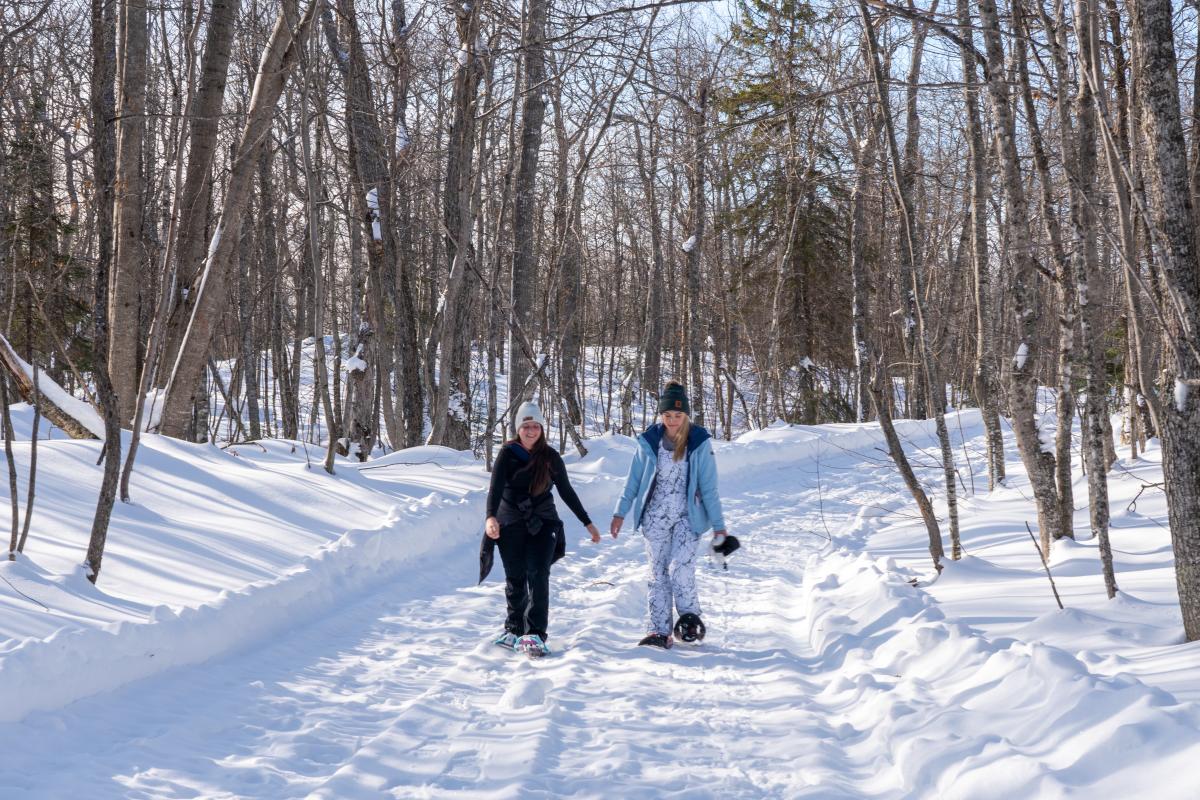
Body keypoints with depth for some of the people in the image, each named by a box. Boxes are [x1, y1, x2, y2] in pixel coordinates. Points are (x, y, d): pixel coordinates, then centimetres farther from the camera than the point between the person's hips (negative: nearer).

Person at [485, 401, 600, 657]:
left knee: (538, 575, -14)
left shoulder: (551, 457, 0)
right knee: (515, 579, 7)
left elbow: (566, 491, 9)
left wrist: (587, 523, 10)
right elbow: (496, 487, -19)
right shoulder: (508, 453, -7)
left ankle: (535, 634, -15)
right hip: (511, 523, 0)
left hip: (543, 523, 0)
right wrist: (491, 517, -37)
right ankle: (514, 629, 24)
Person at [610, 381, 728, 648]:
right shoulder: (649, 440, -1)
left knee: (680, 568, -17)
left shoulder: (700, 442, -5)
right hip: (656, 517, 2)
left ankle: (689, 616, 5)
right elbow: (634, 479, 8)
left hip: (688, 516, -2)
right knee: (658, 573, 2)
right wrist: (620, 513, 8)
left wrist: (718, 525, -2)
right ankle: (659, 630, 7)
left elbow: (709, 487, -2)